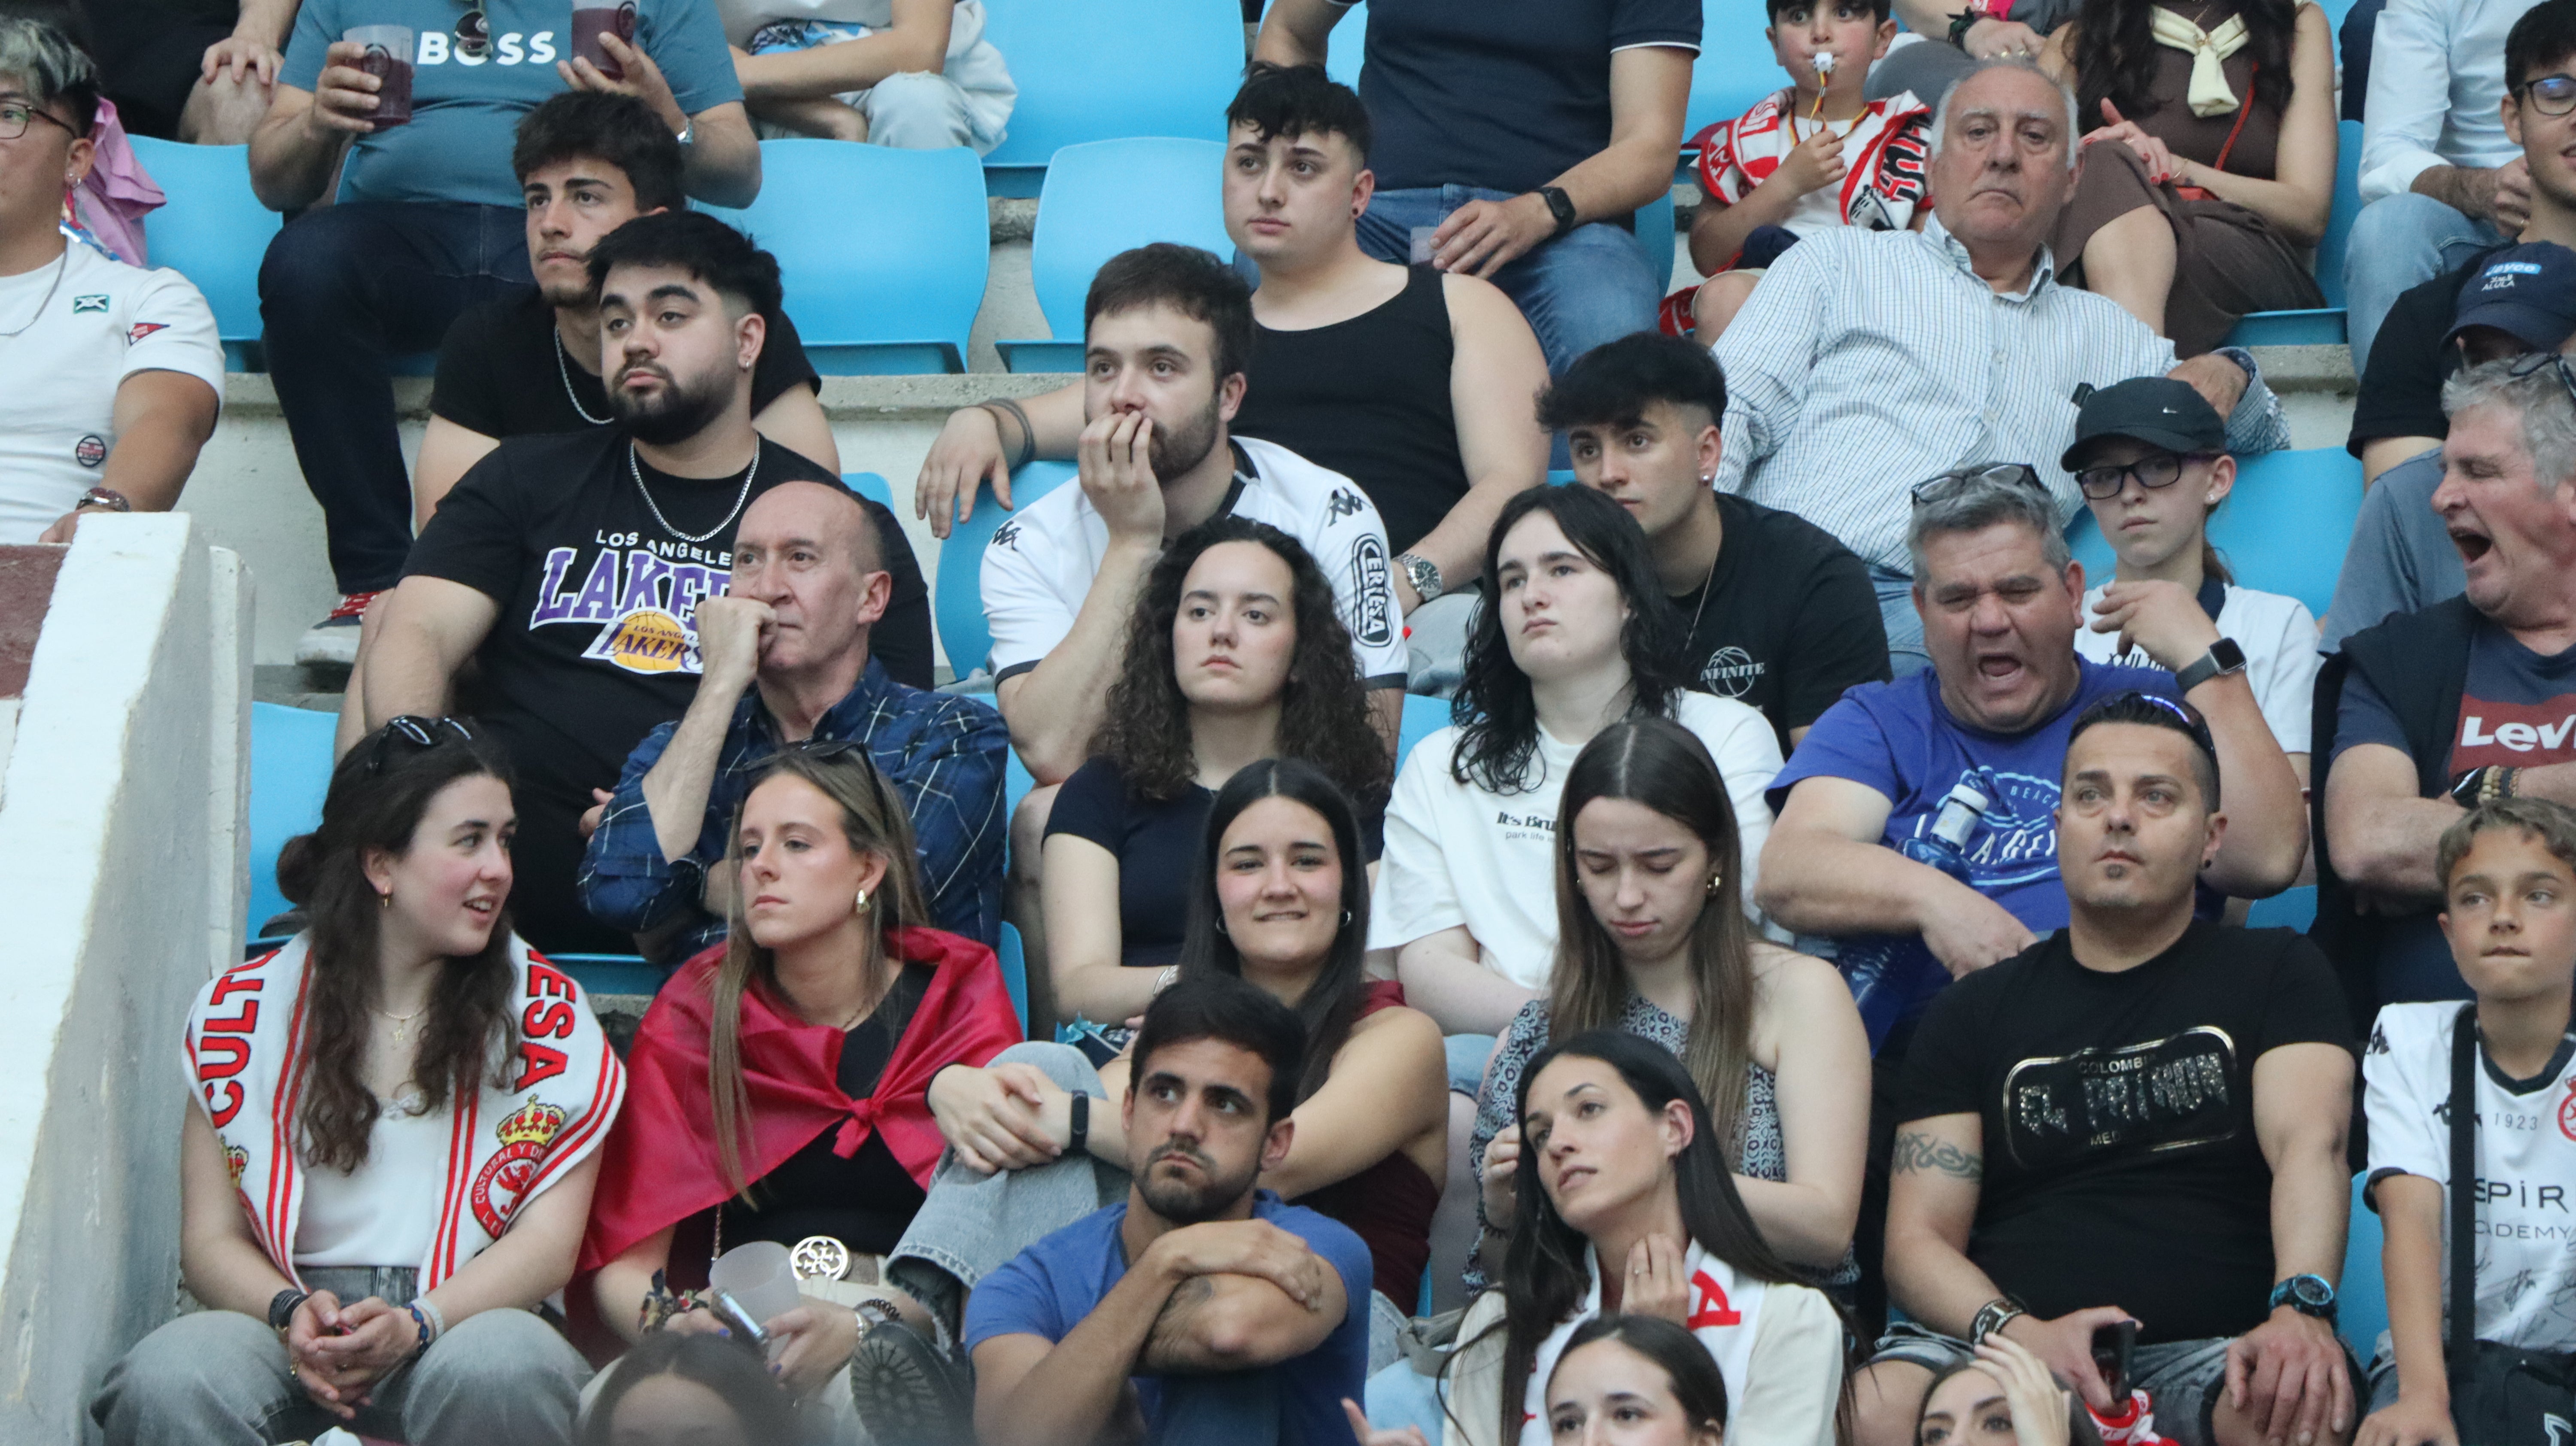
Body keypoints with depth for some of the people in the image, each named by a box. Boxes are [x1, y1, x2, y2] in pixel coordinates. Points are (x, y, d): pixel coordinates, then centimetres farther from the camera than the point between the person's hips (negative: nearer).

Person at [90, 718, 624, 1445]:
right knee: (169, 1382, -33)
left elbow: (548, 1242, -1)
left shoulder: (545, 1012, 7)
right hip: (292, 1325, 0)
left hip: (469, 1319, 0)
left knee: (499, 1367, -37)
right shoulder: (243, 1011, 9)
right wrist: (292, 1313, -16)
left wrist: (415, 1325, -19)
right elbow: (211, 1240, 7)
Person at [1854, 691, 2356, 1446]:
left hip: (2209, 1354, -1)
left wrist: (2301, 1307, -26)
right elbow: (1918, 1240, 9)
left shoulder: (2276, 974, 16)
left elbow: (2309, 1145, -4)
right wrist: (2019, 1334, -15)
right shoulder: (1974, 1012, 18)